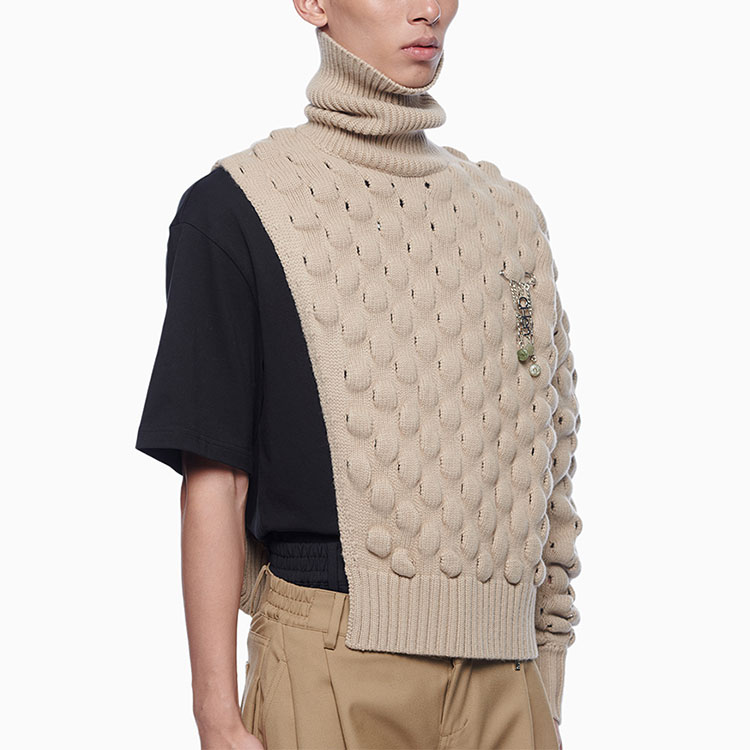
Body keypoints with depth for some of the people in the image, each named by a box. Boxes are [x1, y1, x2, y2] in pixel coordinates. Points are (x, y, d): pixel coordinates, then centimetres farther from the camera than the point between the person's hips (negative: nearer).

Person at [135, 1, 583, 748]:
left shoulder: (504, 212, 14)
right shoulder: (237, 208, -1)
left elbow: (545, 474, 15)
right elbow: (213, 483, -5)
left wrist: (547, 687, 12)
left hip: (498, 670, 4)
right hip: (332, 666, -4)